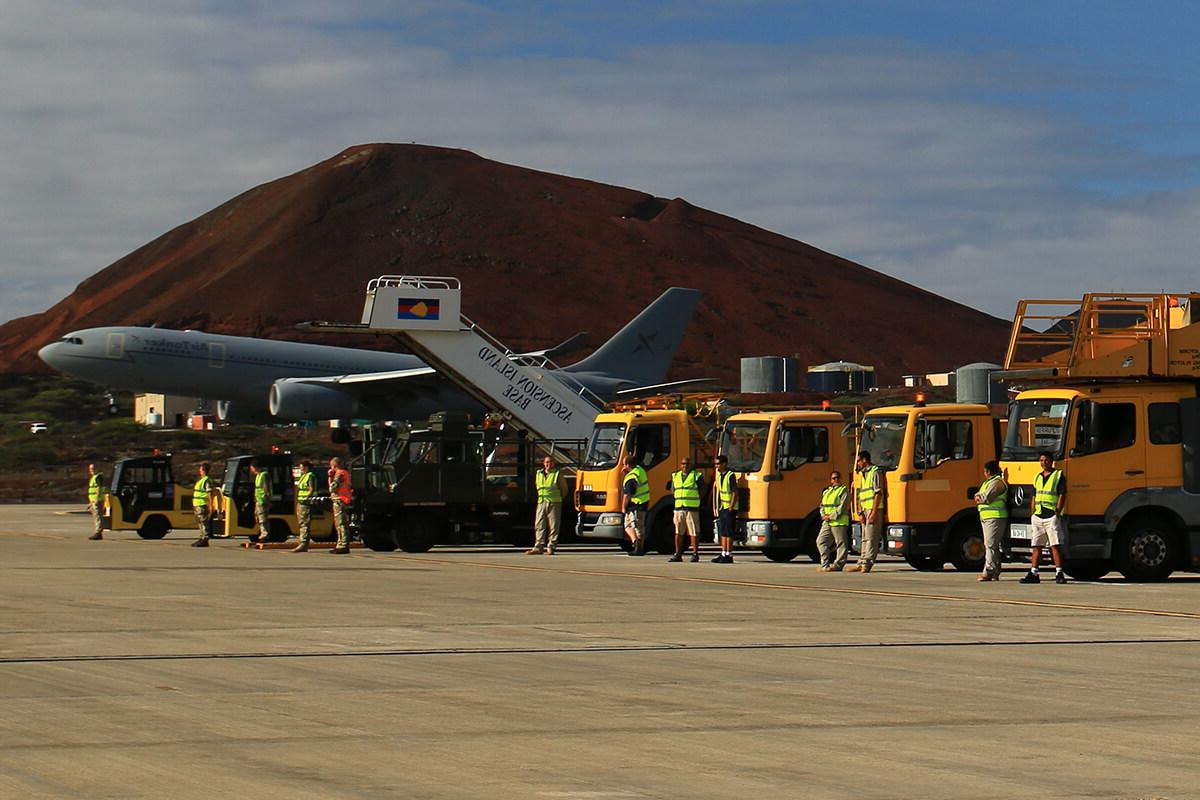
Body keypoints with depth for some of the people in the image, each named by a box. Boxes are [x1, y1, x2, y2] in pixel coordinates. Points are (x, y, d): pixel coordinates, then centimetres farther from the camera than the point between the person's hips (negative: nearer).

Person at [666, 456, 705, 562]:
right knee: (678, 532, 4)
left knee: (693, 533, -4)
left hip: (692, 508, -4)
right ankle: (678, 554, 9)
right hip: (678, 507, 4)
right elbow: (673, 491, 21)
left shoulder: (697, 476, 2)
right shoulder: (675, 476, 16)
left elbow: (702, 492, 2)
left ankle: (695, 554, 2)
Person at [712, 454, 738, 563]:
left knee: (728, 532, -7)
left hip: (729, 508, -9)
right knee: (722, 532, 9)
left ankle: (728, 555, -6)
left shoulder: (730, 476, -13)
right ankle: (723, 554, 13)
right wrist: (715, 507, 18)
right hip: (722, 508, 9)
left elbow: (735, 493, -17)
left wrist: (731, 508, -20)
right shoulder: (719, 475, 13)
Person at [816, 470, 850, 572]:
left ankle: (838, 565, 0)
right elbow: (822, 505, 20)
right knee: (821, 541, 2)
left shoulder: (844, 490, -3)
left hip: (839, 522, -8)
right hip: (827, 522, 8)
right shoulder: (826, 491, 20)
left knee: (841, 544, -4)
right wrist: (823, 515, -1)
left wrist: (831, 517, -15)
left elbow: (842, 507, -12)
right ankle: (825, 564, 4)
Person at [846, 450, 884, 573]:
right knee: (865, 539, 10)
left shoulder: (875, 472, -5)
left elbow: (878, 493, -13)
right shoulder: (863, 474, 21)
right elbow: (860, 496, 17)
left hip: (874, 509, -9)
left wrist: (874, 512, -18)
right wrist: (860, 513, 5)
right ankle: (861, 563, 12)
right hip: (865, 510, 9)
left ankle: (867, 563, -12)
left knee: (871, 538, -9)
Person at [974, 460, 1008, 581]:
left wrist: (979, 498, 1)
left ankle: (989, 572, -16)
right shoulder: (987, 482, 23)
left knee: (990, 545, -13)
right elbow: (978, 495, 20)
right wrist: (978, 497, -2)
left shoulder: (997, 482, -10)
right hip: (986, 518, 11)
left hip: (995, 517, -11)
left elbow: (986, 498, -19)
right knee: (989, 545, 11)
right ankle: (995, 573, 14)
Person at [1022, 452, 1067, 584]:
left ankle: (1059, 573, -8)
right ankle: (1033, 574, 7)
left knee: (1055, 545, -8)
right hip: (1038, 517, 6)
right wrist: (1032, 514, 11)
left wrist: (1057, 513, -13)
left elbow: (1062, 496, -5)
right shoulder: (1037, 477, 18)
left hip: (1051, 515, -6)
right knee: (1036, 546, 5)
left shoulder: (1058, 475, 1)